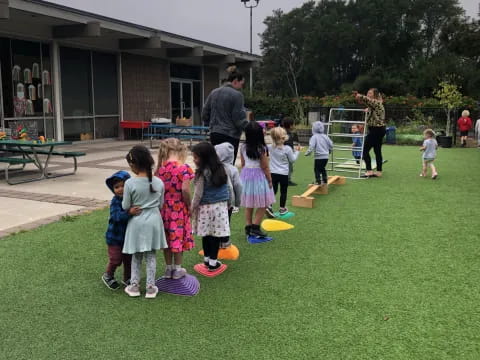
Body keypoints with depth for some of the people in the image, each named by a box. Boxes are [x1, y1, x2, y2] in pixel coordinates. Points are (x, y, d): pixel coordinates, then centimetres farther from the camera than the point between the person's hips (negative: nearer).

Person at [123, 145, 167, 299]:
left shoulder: (130, 183, -16)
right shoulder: (159, 182, -6)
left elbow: (125, 206, -9)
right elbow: (161, 204, 4)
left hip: (137, 222, -2)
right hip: (154, 221, 2)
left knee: (136, 256, 15)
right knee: (151, 255, 12)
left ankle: (134, 286, 21)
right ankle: (150, 287, 16)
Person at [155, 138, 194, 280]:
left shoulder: (160, 168, -1)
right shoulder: (184, 168, -14)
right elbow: (185, 190, -20)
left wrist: (162, 202, 13)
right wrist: (189, 205, -7)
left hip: (164, 208, 4)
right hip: (179, 209, -4)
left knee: (167, 237, 15)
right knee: (179, 237, 9)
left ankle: (168, 268, 26)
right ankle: (177, 269, 19)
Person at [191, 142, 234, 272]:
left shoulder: (202, 173, -14)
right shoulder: (222, 169, 1)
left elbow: (198, 194, -10)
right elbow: (229, 187, 7)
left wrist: (192, 208, 2)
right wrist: (230, 202, 19)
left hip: (206, 207, -3)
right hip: (221, 206, 4)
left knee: (206, 235, 11)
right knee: (217, 235, 6)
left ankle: (207, 259, 23)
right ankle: (213, 262, 11)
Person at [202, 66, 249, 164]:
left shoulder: (214, 93, 11)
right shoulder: (237, 95, -10)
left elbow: (205, 113, 15)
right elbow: (239, 118, -13)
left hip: (214, 134, 7)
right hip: (230, 135, -7)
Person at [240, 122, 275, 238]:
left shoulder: (243, 147, 0)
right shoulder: (261, 149, -16)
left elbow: (243, 164, 8)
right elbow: (265, 167, -11)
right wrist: (270, 181, -1)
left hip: (246, 175, 6)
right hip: (258, 176, -6)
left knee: (248, 205, 13)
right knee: (262, 205, 4)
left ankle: (248, 227, 18)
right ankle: (255, 227, 1)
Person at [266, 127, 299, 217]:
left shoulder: (270, 148, -4)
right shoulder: (287, 149, -12)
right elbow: (292, 160, -3)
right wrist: (296, 152, 13)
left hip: (273, 173, 3)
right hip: (283, 174, -3)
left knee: (273, 190, 10)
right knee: (283, 191, 11)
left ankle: (269, 206, -6)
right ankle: (282, 208, 19)